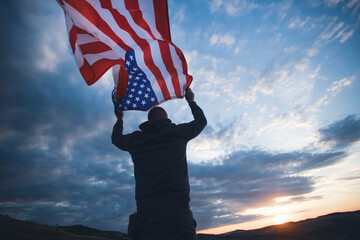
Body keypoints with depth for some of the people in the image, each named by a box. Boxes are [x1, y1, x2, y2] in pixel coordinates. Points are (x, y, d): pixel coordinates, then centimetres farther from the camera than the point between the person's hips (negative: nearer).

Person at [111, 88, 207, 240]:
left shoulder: (136, 139, 11)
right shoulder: (178, 132, 7)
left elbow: (116, 138, 35)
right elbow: (201, 121, 26)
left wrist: (119, 119, 53)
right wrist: (191, 101, 43)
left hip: (146, 212, 2)